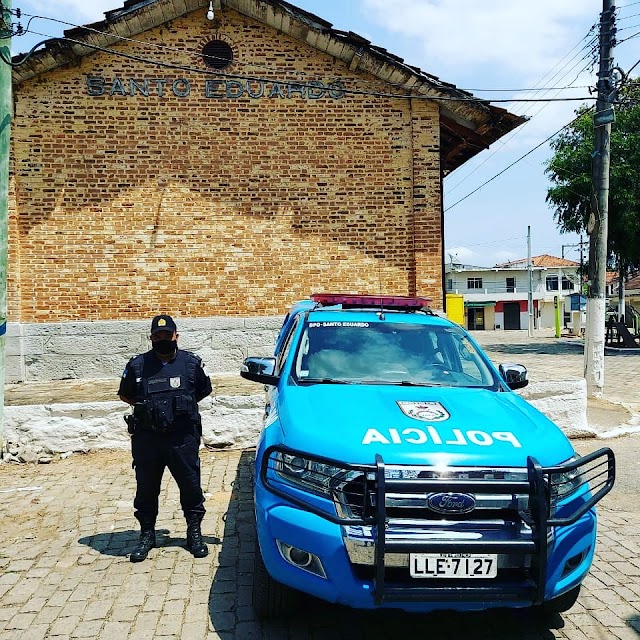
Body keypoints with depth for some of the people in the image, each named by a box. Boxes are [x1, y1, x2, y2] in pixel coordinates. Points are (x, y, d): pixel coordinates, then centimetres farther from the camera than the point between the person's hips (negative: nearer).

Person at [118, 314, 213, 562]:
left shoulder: (191, 363, 1)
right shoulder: (137, 365, 1)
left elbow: (204, 391, 17)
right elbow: (125, 395, 16)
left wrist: (183, 404, 9)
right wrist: (145, 407, 5)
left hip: (183, 439, 0)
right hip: (146, 439, 1)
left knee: (191, 486, 6)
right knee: (146, 488, 10)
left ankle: (194, 533, 23)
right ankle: (147, 535, 27)